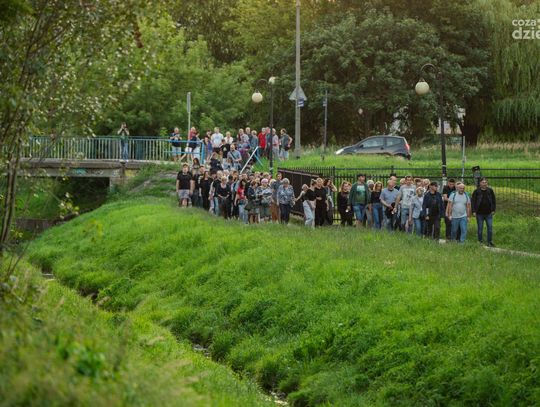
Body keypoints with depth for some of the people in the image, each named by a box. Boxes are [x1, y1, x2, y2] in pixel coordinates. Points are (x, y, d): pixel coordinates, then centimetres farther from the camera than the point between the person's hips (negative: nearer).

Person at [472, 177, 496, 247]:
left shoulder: (490, 191, 3)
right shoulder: (476, 191, -4)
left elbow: (494, 201, 10)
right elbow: (473, 201, -1)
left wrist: (493, 210, 4)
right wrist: (474, 211, -6)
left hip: (488, 213, 2)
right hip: (479, 214, -2)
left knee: (490, 228, 1)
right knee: (480, 228, 7)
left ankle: (490, 242, 8)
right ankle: (480, 242, 18)